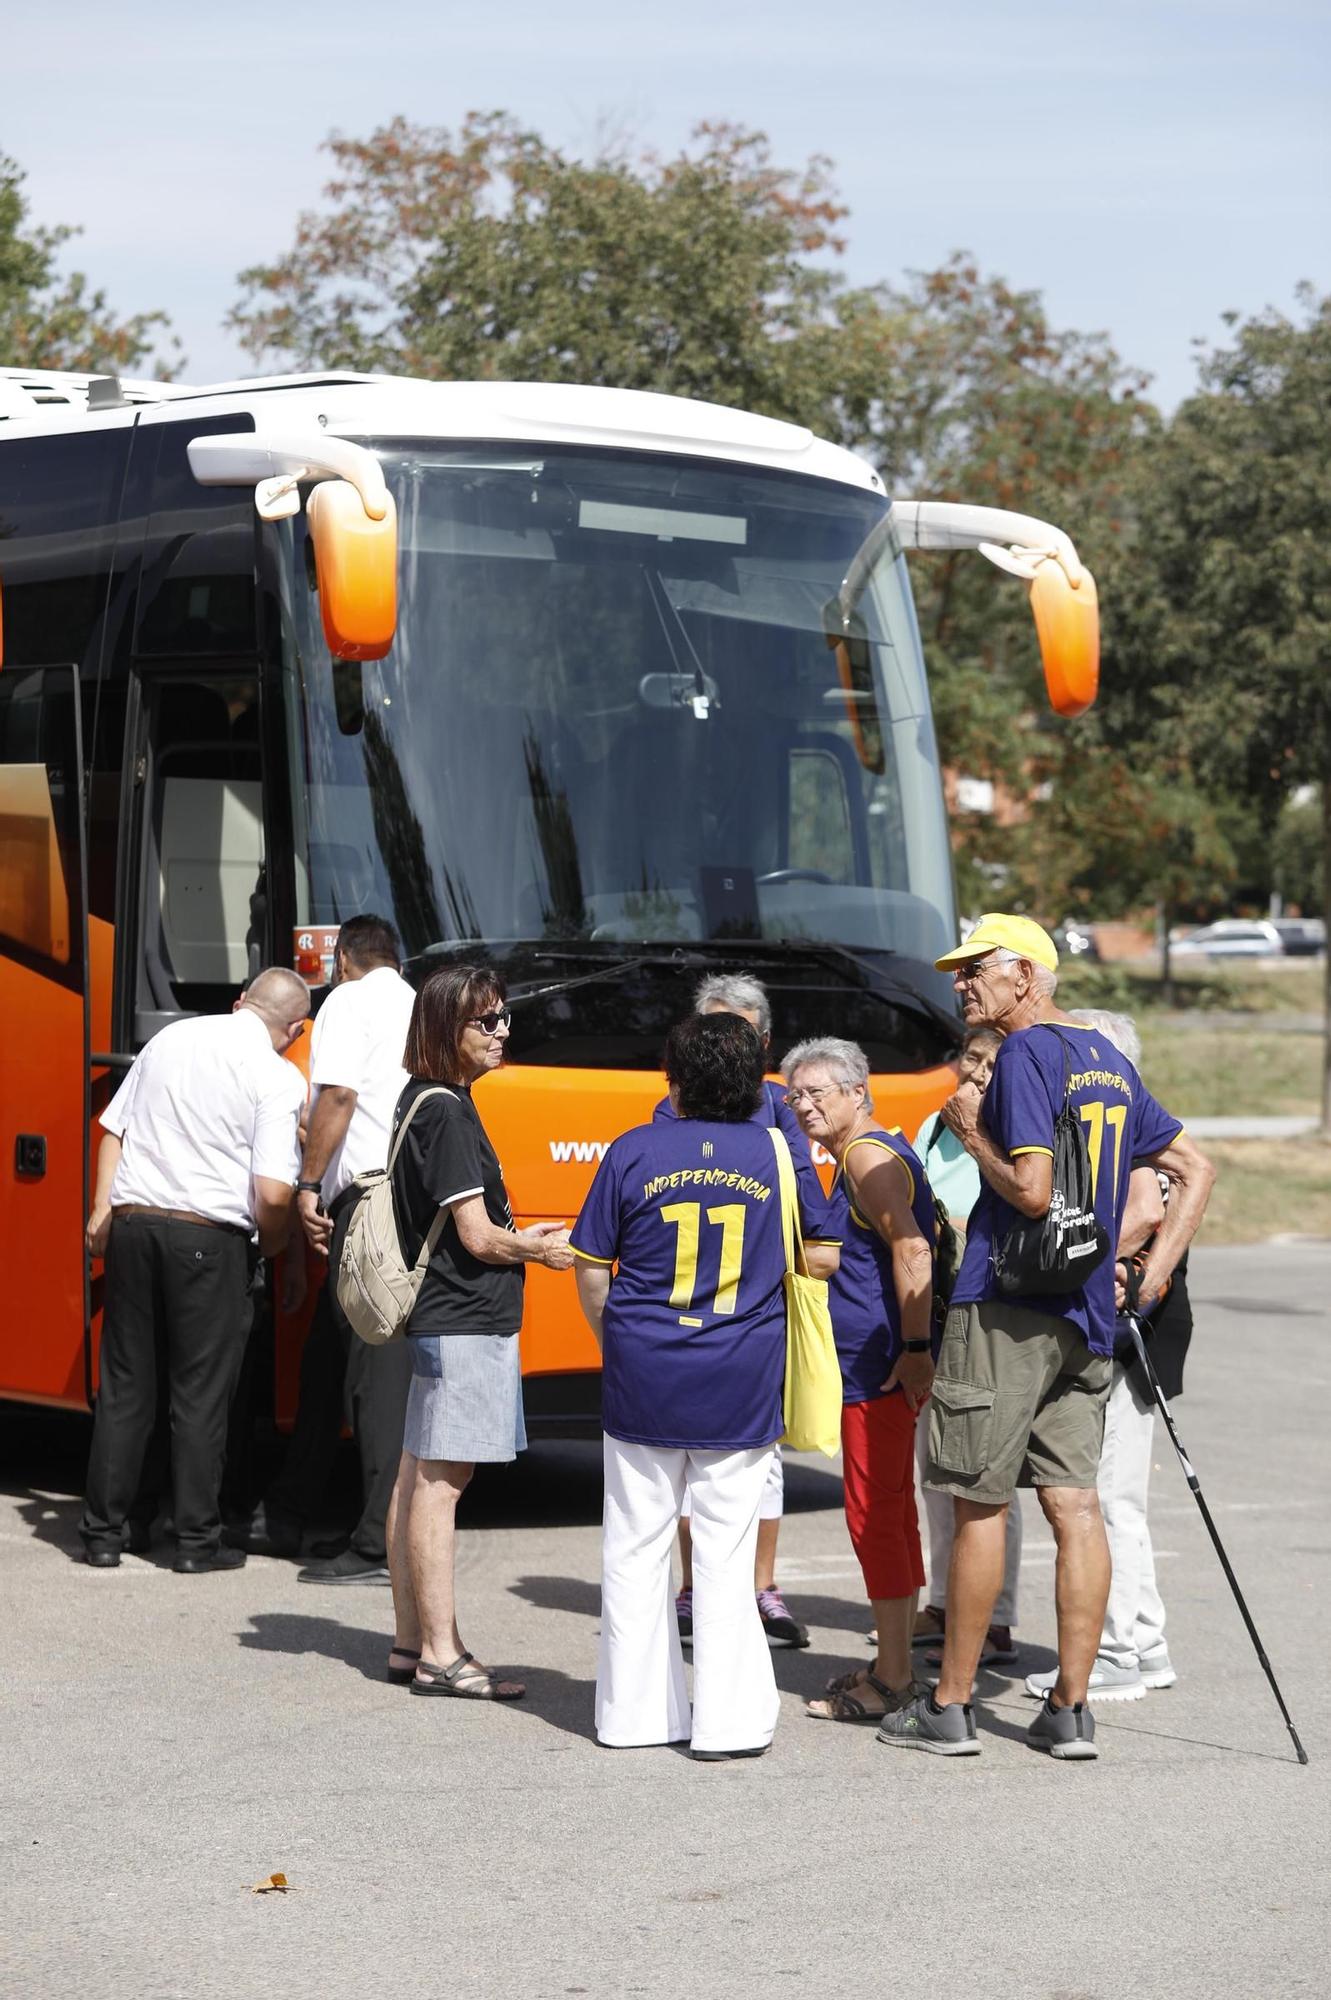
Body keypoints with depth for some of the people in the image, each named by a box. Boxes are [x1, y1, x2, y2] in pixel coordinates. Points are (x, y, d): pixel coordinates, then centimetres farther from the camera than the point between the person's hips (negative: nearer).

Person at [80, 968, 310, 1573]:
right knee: (201, 1392, 4)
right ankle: (197, 1539, 7)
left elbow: (113, 1130, 14)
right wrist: (272, 1244, 7)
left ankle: (103, 1532, 14)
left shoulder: (171, 1038, 11)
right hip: (210, 1235, -5)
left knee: (124, 1385, 11)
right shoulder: (278, 1079, -6)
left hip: (132, 1222, 5)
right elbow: (273, 1195, -12)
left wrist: (104, 1210, 18)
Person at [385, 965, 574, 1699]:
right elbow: (477, 1238, -17)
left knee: (419, 1474, 12)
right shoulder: (447, 1114, -16)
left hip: (437, 1316, 10)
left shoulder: (423, 1102, 14)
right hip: (462, 1321, -10)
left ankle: (411, 1643, 18)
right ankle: (440, 1656, -5)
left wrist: (521, 1236, 17)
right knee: (440, 1479, -8)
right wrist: (543, 1250, 0)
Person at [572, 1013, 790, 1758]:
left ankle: (637, 1711, 16)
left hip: (644, 1380, 0)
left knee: (637, 1550, 11)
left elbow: (592, 1271, 0)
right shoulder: (775, 1154, -2)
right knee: (728, 1556, 4)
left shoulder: (634, 1152, -4)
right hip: (743, 1385, 0)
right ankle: (730, 1718, 3)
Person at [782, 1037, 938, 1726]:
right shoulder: (869, 1153, 19)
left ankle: (892, 1677, -6)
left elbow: (912, 1248, -24)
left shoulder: (868, 1154, -13)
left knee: (873, 1515, -8)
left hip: (880, 1367, -11)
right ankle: (895, 1665, 21)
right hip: (877, 1366, 11)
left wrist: (915, 1349, -26)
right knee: (890, 1514, 14)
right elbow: (905, 1245, 27)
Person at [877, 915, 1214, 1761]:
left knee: (980, 1505, 0)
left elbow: (1032, 1189, -20)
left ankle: (951, 1707, 7)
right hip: (1086, 1314, 7)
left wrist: (972, 1132, -5)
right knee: (1075, 1505, 5)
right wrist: (1152, 1277, 14)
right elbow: (1195, 1169, 19)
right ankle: (1070, 1708, 6)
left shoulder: (1026, 1055, -11)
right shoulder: (1107, 1059, 15)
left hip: (1004, 1309, -7)